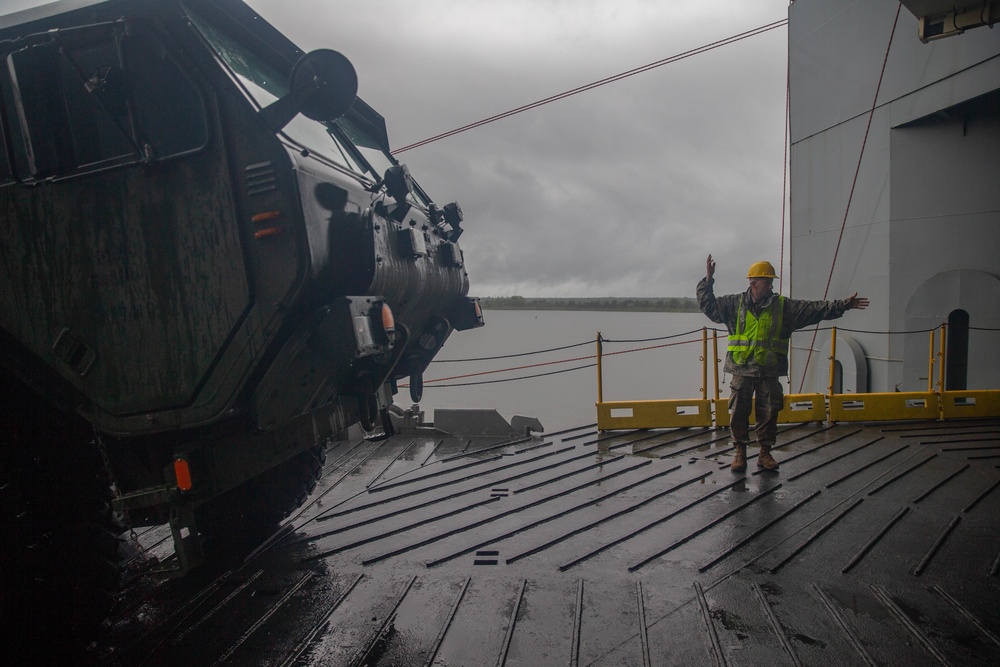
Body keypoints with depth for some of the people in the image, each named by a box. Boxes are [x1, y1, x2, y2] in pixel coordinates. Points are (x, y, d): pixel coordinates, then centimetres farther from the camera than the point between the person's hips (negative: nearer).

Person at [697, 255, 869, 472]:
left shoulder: (784, 306, 6)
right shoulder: (735, 304, 3)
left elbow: (815, 309, 5)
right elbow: (709, 305, 5)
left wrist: (844, 305, -1)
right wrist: (708, 282, -6)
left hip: (769, 372, 2)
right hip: (742, 370, -1)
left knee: (768, 413, 6)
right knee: (738, 413, 2)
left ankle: (765, 453, 21)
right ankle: (740, 452, 16)